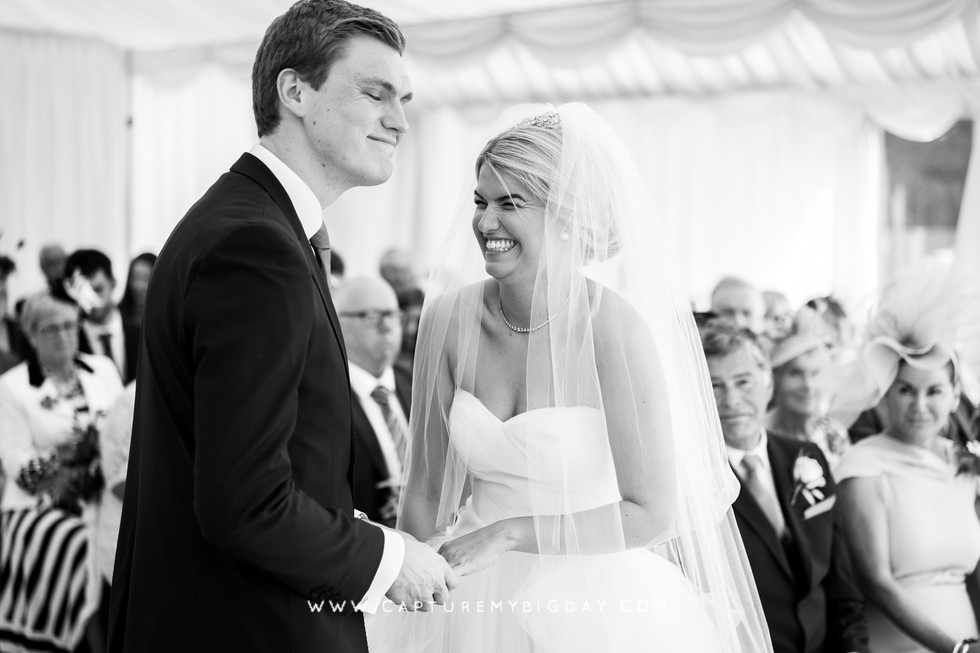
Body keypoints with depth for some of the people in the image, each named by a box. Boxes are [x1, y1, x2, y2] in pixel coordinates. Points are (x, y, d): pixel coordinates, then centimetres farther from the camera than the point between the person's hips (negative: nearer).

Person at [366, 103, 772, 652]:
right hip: (477, 606, 4)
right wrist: (405, 608, -8)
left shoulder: (617, 327, -18)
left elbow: (654, 511, -15)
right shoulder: (449, 318, -7)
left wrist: (510, 532, -17)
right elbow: (426, 491, -1)